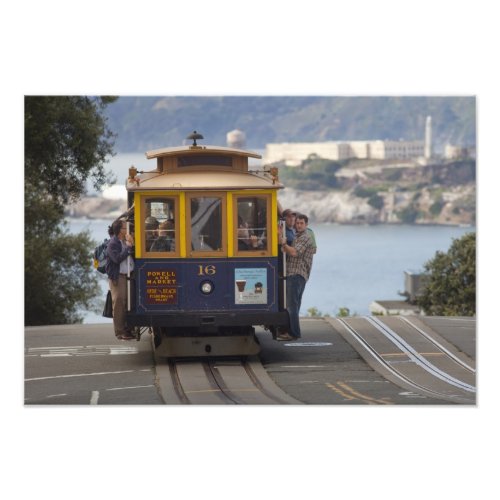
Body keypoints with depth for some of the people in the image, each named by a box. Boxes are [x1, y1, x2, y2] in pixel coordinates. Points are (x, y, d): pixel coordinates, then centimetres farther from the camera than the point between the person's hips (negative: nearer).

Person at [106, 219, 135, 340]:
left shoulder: (127, 241, 10)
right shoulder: (113, 244, -10)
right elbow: (117, 258, -22)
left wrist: (132, 244, -6)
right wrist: (128, 247, -17)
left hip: (128, 276, 7)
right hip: (117, 277, -7)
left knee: (128, 303, 9)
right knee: (119, 303, -5)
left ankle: (127, 330, 17)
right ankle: (120, 332, -2)